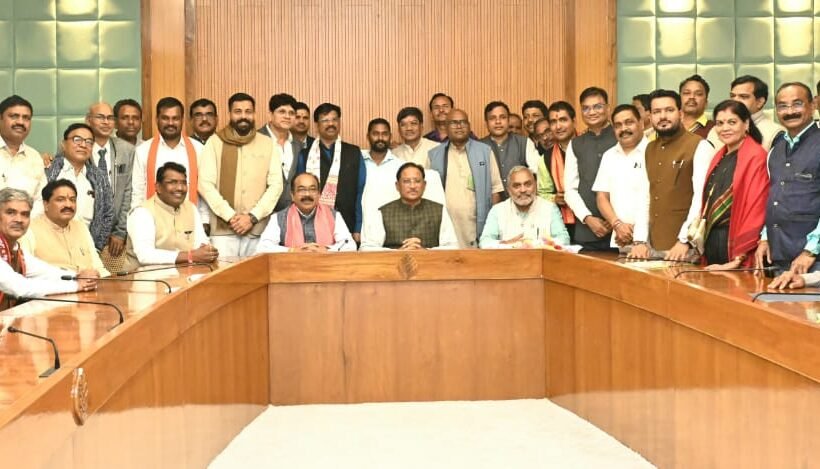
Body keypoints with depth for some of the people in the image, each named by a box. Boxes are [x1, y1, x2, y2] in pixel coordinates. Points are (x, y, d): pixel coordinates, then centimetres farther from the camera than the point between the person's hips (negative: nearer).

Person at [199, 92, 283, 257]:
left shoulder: (268, 144, 8)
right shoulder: (215, 142, 5)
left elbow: (276, 185, 2)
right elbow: (205, 184, -2)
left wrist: (252, 217, -8)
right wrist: (230, 216, -11)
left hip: (258, 229, 1)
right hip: (223, 229, -1)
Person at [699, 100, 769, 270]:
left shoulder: (756, 157, -11)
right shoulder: (720, 157, 12)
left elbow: (756, 209, -15)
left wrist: (739, 258, -18)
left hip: (736, 243, -7)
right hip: (712, 243, 7)